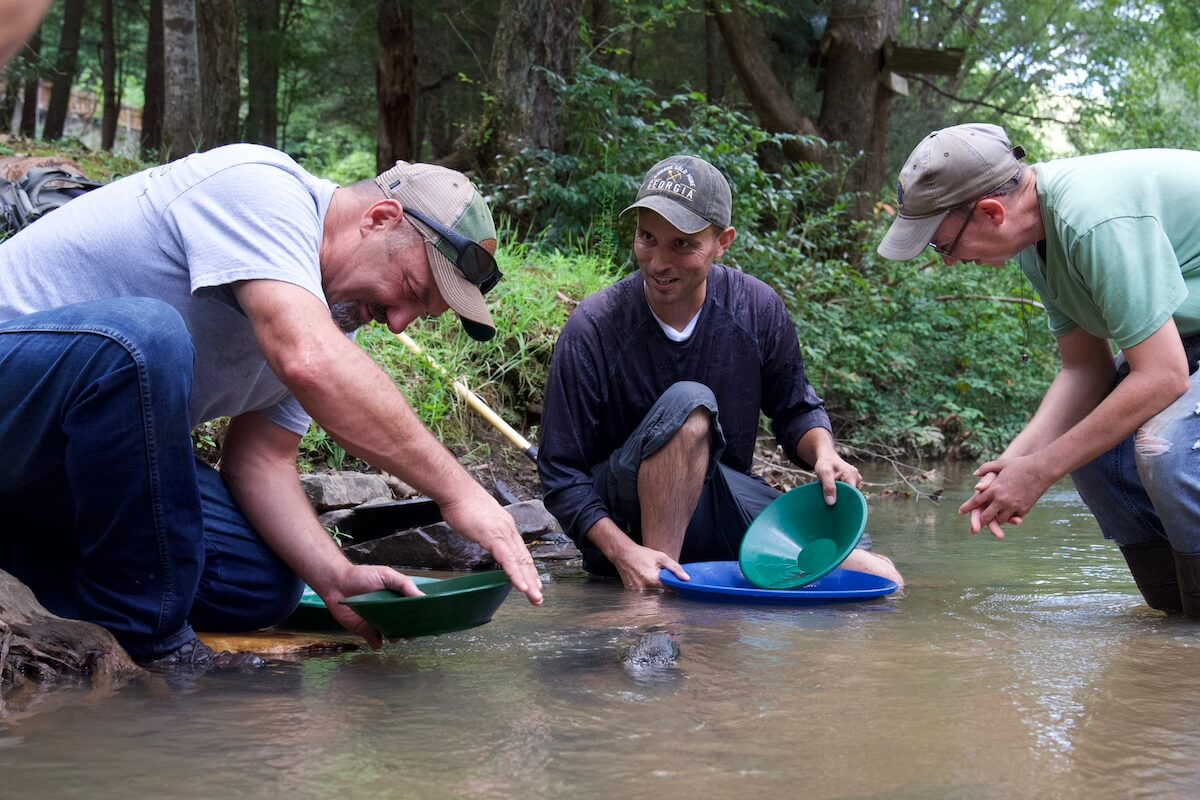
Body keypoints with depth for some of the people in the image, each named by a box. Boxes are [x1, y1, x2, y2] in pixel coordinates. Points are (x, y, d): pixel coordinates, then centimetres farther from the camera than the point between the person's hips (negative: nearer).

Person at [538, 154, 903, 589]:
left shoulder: (758, 309, -5)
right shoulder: (592, 329, -16)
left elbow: (796, 409, 11)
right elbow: (561, 474, -13)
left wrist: (823, 452, -12)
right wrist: (623, 553, -27)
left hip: (726, 503, 4)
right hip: (630, 518, -4)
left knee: (878, 579, -9)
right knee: (689, 402, -33)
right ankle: (656, 587, -28)